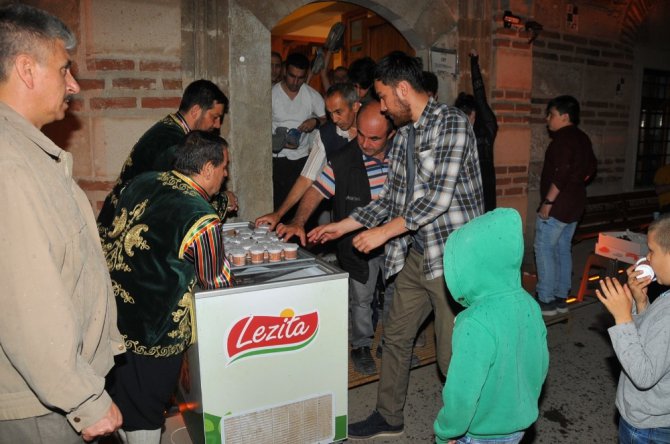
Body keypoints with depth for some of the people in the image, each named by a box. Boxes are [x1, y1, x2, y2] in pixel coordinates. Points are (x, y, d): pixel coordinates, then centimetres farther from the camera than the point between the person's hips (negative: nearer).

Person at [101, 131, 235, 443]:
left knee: (123, 402, 26)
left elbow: (109, 234, 13)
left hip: (111, 314, 7)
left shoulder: (141, 182, -1)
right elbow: (218, 284, -10)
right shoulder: (204, 221, -21)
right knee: (145, 415, 15)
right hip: (152, 335, -7)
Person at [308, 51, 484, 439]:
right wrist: (342, 226, 13)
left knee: (453, 354, 1)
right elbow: (392, 198, 16)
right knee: (396, 336, 16)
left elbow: (439, 195, -20)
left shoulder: (452, 122, -12)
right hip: (416, 254, 8)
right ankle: (389, 417, 35)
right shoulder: (403, 136, 12)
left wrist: (385, 231, -17)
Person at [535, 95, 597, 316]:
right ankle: (561, 298, 20)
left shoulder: (563, 138, -16)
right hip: (575, 204, 9)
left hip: (558, 205, -9)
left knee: (544, 249, -3)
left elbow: (561, 173, -24)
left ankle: (546, 301, 1)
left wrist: (548, 201, -21)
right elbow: (590, 168, 20)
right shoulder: (582, 138, 13)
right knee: (563, 249, 14)